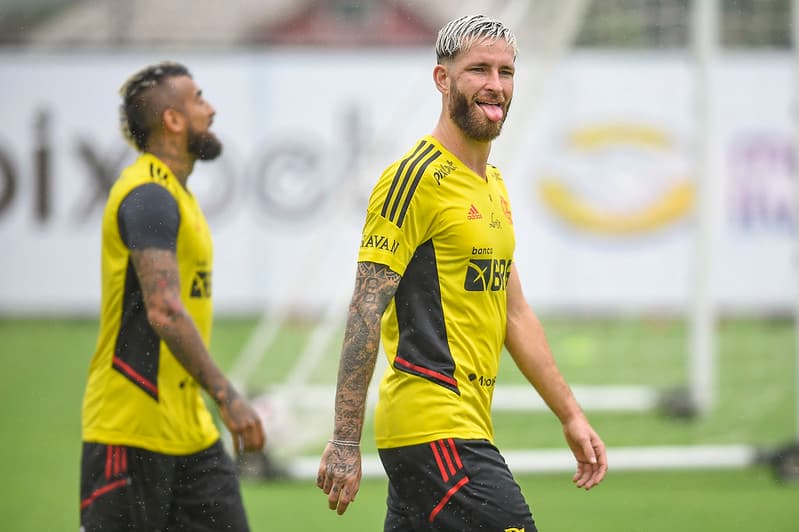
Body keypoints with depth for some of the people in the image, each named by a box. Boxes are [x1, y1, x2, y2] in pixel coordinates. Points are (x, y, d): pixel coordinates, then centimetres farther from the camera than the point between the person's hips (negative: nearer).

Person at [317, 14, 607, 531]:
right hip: (437, 432, -9)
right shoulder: (417, 178, -10)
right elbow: (366, 314, -14)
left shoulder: (494, 186, 19)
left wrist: (571, 415, 21)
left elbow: (516, 314, 24)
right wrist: (344, 442, -18)